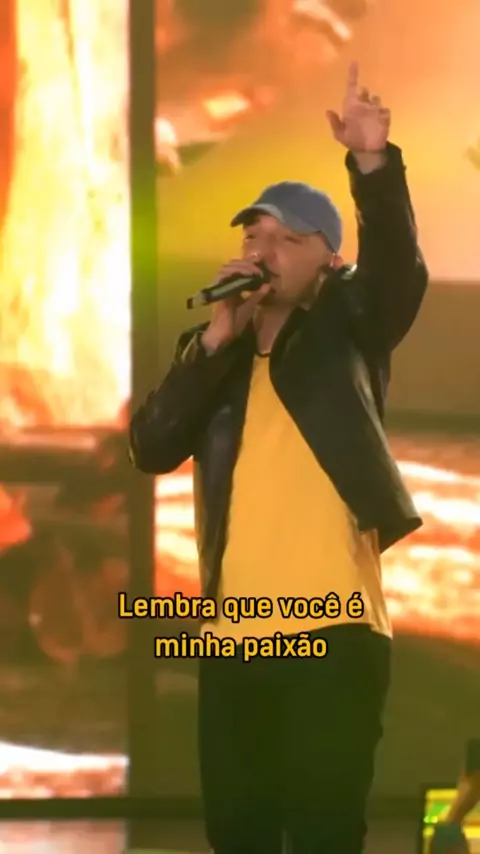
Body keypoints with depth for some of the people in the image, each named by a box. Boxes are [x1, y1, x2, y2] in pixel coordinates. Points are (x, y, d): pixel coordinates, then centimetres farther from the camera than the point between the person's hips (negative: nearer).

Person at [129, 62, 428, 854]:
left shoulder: (347, 327, 5)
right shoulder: (214, 352, 15)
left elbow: (398, 271, -16)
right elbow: (151, 448, 3)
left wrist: (374, 164, -32)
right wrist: (214, 339, -6)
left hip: (332, 632, -5)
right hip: (231, 638, 5)